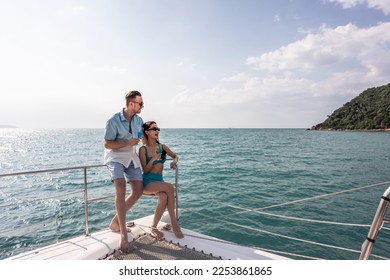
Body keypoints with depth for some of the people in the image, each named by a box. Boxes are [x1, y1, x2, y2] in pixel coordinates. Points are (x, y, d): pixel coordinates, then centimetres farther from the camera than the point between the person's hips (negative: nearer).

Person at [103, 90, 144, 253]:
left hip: (131, 157, 7)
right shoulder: (113, 121, -16)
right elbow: (107, 144, -15)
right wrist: (128, 143, -23)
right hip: (115, 157, -6)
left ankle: (115, 222, 15)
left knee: (138, 190, -1)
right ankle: (123, 233, -24)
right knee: (121, 188, -28)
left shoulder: (138, 120, 4)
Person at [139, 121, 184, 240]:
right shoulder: (143, 149, -4)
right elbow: (145, 170, -6)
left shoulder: (162, 147, 8)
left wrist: (174, 161, -2)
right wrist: (153, 159, -21)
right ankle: (174, 223, -21)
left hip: (159, 181, 4)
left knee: (164, 197, -32)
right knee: (169, 187, -32)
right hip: (147, 182, -3)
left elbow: (175, 156, 21)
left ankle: (153, 227, -14)